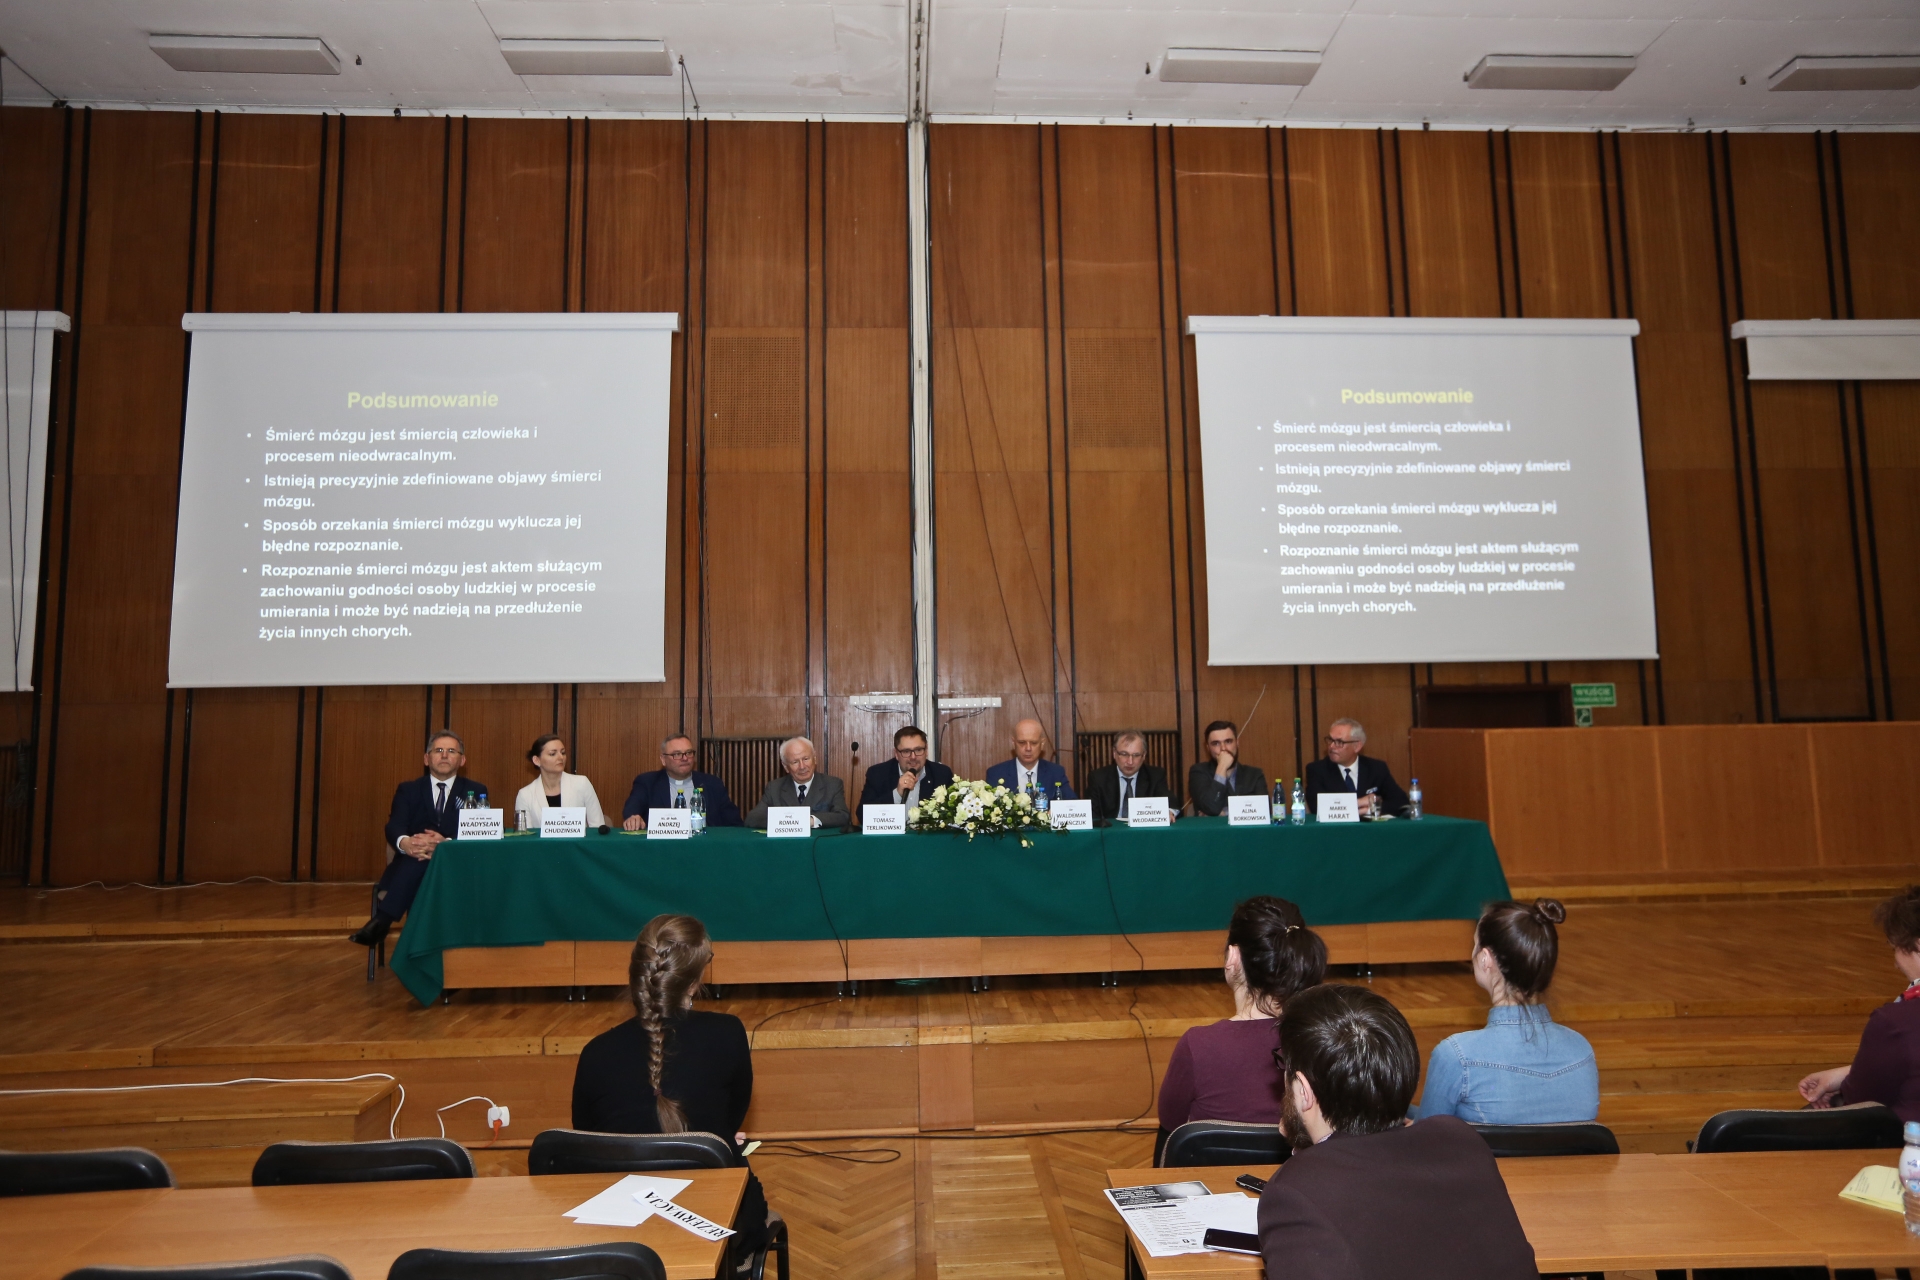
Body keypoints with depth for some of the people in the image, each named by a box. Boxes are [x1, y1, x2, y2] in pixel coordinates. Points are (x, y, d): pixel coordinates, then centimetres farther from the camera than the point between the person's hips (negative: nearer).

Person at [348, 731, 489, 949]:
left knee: (417, 866, -38)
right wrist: (404, 842, -31)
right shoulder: (408, 790, 17)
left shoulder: (475, 791, 14)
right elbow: (394, 827, -2)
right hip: (411, 864, 1)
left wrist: (447, 843, -27)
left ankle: (381, 921, -43)